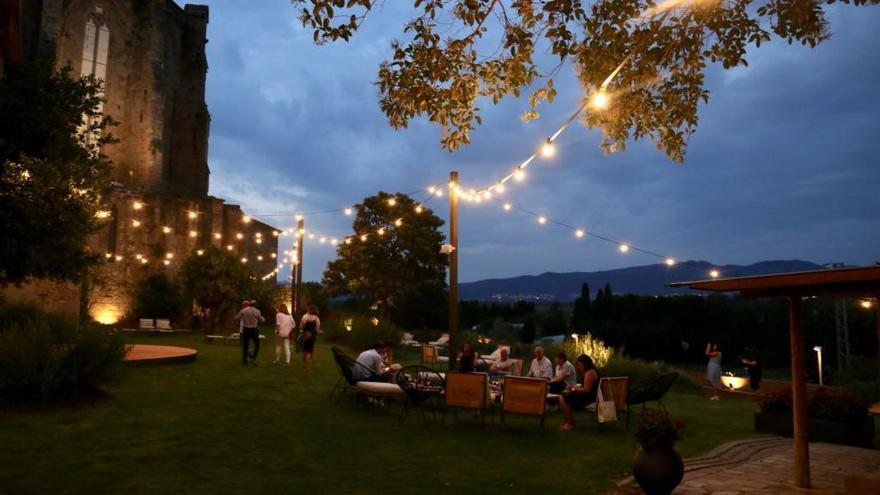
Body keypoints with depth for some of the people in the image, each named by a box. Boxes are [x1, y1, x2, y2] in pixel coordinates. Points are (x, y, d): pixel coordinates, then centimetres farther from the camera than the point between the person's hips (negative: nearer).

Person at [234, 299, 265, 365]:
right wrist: (263, 318, 25)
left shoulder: (243, 311, -3)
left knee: (245, 346, 9)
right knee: (257, 344, 15)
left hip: (245, 330, 2)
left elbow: (236, 318, 5)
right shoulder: (257, 311, -6)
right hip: (254, 330, -1)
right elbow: (261, 320, 3)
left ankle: (244, 361, 9)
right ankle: (254, 358, 1)